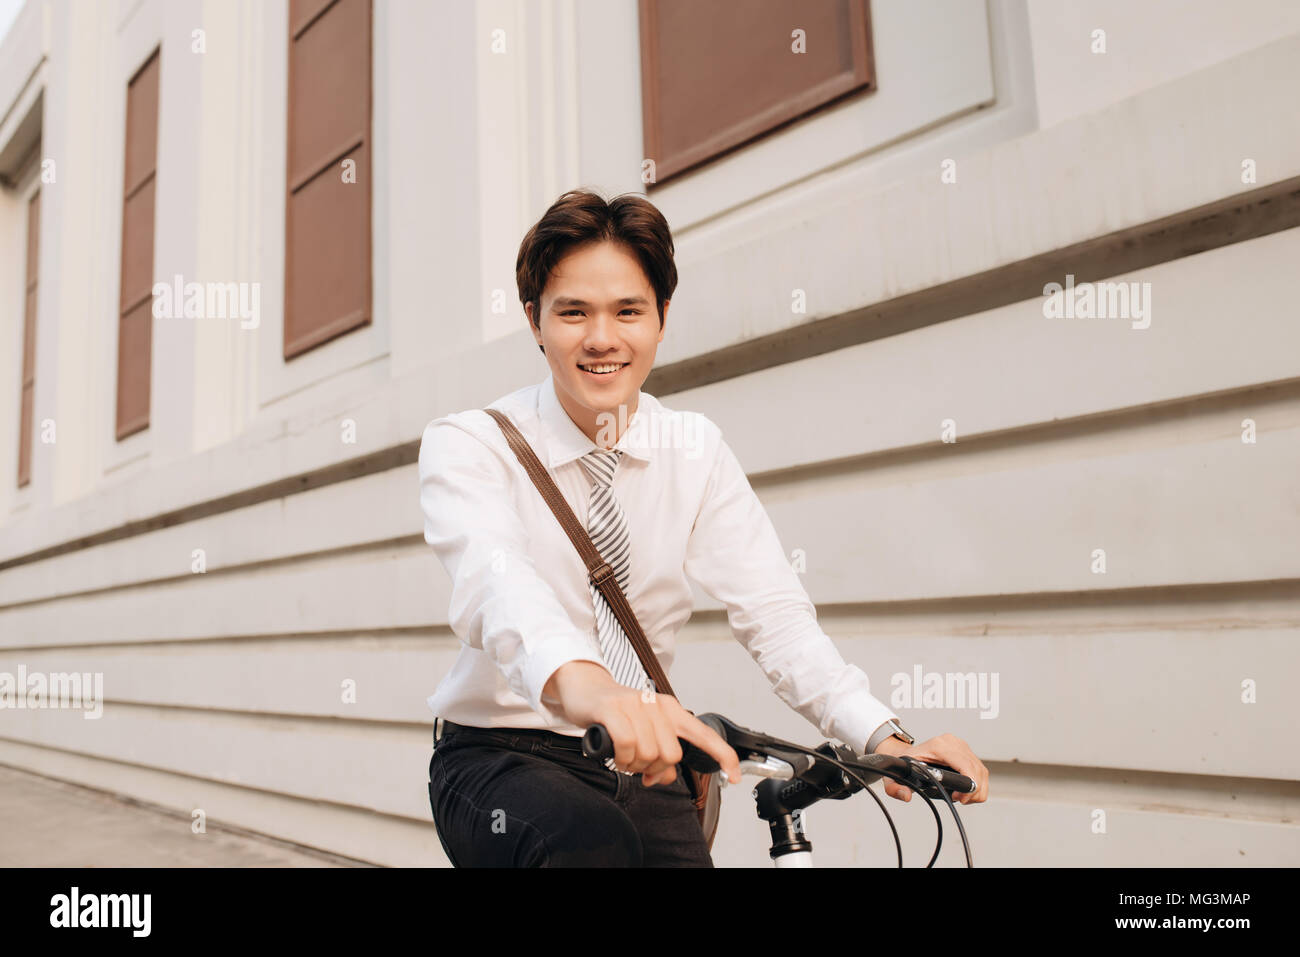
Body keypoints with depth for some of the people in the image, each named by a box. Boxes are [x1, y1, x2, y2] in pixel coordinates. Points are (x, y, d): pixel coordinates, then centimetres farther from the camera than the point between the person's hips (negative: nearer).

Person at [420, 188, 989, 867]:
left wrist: (885, 739, -26)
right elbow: (491, 571, -32)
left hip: (641, 764, 4)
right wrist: (579, 682, -52)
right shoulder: (466, 445, -10)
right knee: (591, 839, -32)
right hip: (500, 760, -3)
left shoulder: (696, 451, 0)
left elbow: (772, 612, -10)